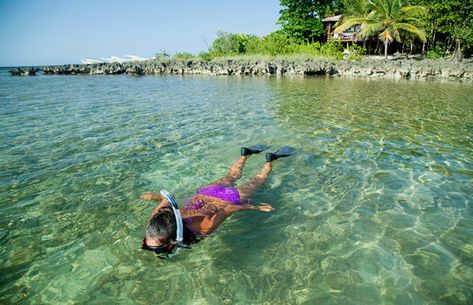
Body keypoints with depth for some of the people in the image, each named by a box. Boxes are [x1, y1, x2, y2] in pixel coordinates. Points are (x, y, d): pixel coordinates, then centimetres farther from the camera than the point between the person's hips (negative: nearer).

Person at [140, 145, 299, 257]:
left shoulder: (204, 228, -45)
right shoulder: (157, 218, -31)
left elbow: (229, 208, -32)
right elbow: (167, 197, -11)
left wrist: (256, 207, -18)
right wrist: (155, 196, 10)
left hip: (229, 198, -4)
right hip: (204, 193, 4)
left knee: (256, 182, 27)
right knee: (231, 177, 36)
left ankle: (271, 159, 47)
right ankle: (246, 154, 57)